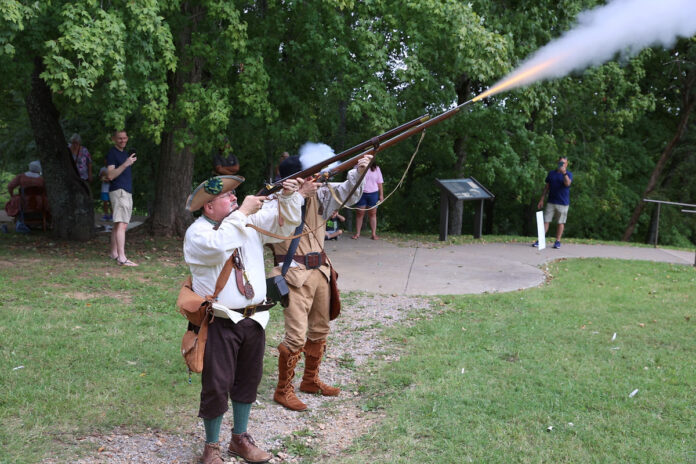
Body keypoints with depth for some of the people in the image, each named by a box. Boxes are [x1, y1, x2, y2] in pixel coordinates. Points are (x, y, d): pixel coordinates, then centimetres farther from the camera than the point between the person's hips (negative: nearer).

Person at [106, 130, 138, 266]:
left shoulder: (125, 153, 20)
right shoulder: (112, 153, -8)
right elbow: (110, 175, -18)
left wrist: (131, 162, 14)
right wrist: (125, 164, -25)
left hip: (127, 192, 9)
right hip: (118, 191, -9)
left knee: (118, 224, 12)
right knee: (121, 224, -15)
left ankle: (114, 253, 18)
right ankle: (121, 258, -20)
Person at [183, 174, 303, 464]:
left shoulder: (251, 220, 7)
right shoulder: (197, 233, -10)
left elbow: (284, 221, 9)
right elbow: (217, 245, -30)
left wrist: (289, 196, -10)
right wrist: (242, 212, -21)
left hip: (254, 319, 6)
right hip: (221, 323, -6)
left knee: (248, 381, 16)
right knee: (217, 385, 0)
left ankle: (240, 440, 32)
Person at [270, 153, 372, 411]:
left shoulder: (318, 195, 6)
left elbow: (346, 193, 1)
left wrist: (358, 172, -16)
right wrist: (299, 194, -33)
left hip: (319, 271, 7)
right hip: (294, 274, -7)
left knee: (319, 330, 17)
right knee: (297, 335, -10)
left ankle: (310, 380, 35)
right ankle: (283, 390, 6)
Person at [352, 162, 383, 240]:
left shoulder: (376, 168, 8)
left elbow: (379, 183, 10)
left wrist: (381, 195, 6)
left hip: (373, 193, 1)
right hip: (361, 193, -1)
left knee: (372, 214, 2)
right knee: (359, 213, 1)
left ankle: (374, 234, 4)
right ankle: (357, 233, 9)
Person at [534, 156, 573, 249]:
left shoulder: (569, 174, 0)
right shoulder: (551, 173, 10)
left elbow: (567, 183, -20)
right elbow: (547, 187, 13)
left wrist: (564, 172, -28)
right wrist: (541, 200, 9)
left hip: (563, 203, -2)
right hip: (551, 202, 2)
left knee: (560, 222, 4)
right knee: (546, 221, -2)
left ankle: (557, 241, 12)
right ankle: (540, 240, -2)